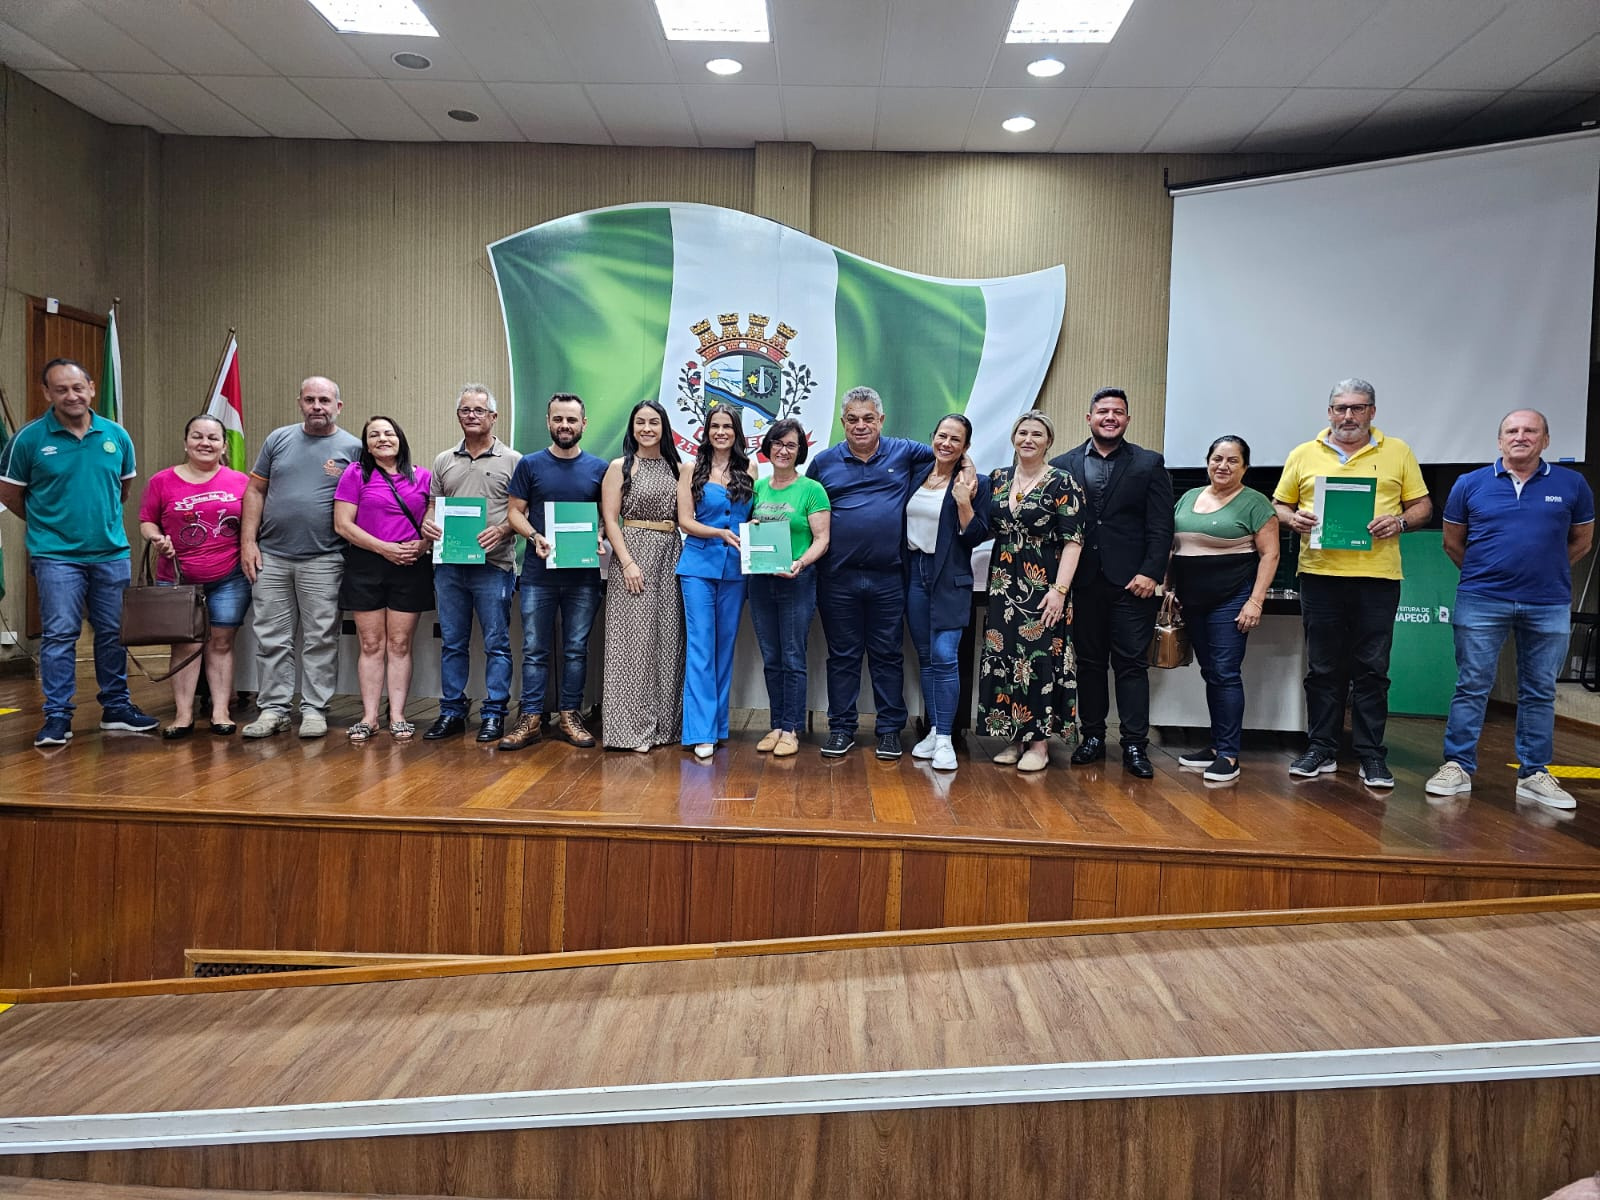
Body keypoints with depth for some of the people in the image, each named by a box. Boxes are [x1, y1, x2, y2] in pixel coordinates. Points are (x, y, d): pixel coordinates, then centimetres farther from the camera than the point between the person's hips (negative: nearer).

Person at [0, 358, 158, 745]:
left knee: (113, 634, 10)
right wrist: (46, 523, 12)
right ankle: (57, 717, 6)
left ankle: (116, 707, 21)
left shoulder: (117, 435, 4)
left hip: (111, 552, 3)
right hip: (56, 555, -3)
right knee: (59, 635, -2)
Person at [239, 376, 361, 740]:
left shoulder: (353, 448, 2)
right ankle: (272, 709, 15)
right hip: (271, 557, 3)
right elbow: (255, 491, 10)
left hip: (323, 560, -2)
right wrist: (248, 542, 2)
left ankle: (314, 710, 12)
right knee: (272, 638, 6)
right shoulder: (279, 439, 9)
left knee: (320, 639, 3)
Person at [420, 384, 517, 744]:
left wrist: (501, 530, -18)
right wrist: (426, 524, -4)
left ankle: (494, 713, 9)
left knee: (496, 643, 0)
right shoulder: (444, 461, 15)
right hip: (449, 565, 4)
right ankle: (452, 711, 19)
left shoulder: (511, 460, 2)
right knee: (452, 643, 10)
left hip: (493, 565, -4)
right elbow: (432, 505, 17)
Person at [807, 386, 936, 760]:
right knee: (842, 656, 8)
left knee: (887, 655, 8)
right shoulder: (824, 462, 6)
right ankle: (841, 729, 18)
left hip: (888, 578, 0)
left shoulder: (905, 453, 3)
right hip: (838, 578, 1)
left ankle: (890, 730, 18)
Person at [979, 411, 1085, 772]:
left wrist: (1059, 589, -17)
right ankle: (1014, 737, 18)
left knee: (1039, 658, -4)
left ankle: (1040, 741, 7)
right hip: (1004, 585, 5)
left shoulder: (1062, 483, -6)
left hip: (1043, 585, -5)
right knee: (1002, 657, 6)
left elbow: (1073, 540, -11)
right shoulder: (998, 479, 9)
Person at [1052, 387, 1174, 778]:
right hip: (1083, 582, 2)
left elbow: (1161, 527, -1)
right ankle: (1093, 737, 18)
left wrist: (1150, 573, -10)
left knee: (1132, 664, 1)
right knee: (1089, 662, 9)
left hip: (1132, 583, -2)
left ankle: (1135, 746, 5)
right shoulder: (1063, 465, 7)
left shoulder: (1149, 464, 4)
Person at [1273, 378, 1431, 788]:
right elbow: (1279, 504, 13)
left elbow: (1422, 505, 9)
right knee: (1323, 669, 7)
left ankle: (1372, 755, 11)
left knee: (1372, 670, 3)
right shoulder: (1304, 454, 9)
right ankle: (1321, 750, 16)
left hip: (1377, 576, -1)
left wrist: (1400, 522, -11)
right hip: (1320, 573, 1)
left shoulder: (1397, 452, 8)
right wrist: (1292, 518, -8)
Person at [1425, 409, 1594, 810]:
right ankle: (1457, 767, 9)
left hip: (1549, 605, 1)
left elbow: (1582, 540, 15)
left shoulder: (1571, 484, 4)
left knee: (1539, 693, 9)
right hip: (1482, 602, -1)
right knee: (1471, 687, 1)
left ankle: (1534, 774, 19)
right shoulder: (1471, 484, 2)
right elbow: (1452, 542, 10)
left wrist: (1546, 570, 11)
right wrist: (1483, 573, 11)